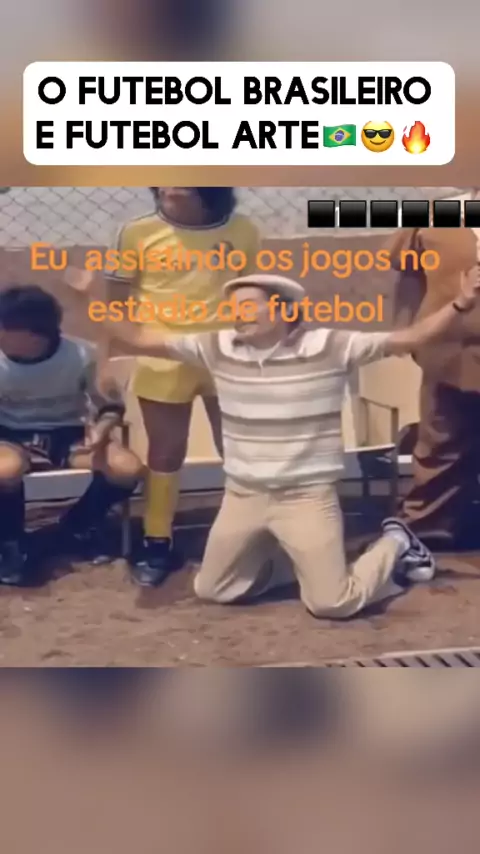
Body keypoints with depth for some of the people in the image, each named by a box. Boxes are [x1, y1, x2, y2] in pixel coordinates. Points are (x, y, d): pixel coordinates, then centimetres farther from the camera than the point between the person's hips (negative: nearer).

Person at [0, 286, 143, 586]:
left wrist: (102, 429, -25)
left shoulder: (81, 356, -16)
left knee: (128, 468, -24)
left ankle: (77, 528, 7)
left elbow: (111, 406, -3)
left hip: (68, 435, 2)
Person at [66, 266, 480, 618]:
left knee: (332, 604, -9)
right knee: (211, 591, 10)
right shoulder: (219, 348, -3)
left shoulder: (328, 347, -12)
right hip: (242, 495, 4)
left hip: (307, 496, -4)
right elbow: (139, 339, 2)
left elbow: (411, 338, -14)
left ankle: (395, 547, 20)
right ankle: (271, 552, 38)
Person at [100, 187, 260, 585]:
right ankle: (158, 543, 23)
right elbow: (117, 302, 1)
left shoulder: (242, 231, -1)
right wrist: (110, 361, -2)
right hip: (163, 362, -1)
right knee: (166, 453, 9)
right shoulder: (138, 233, -4)